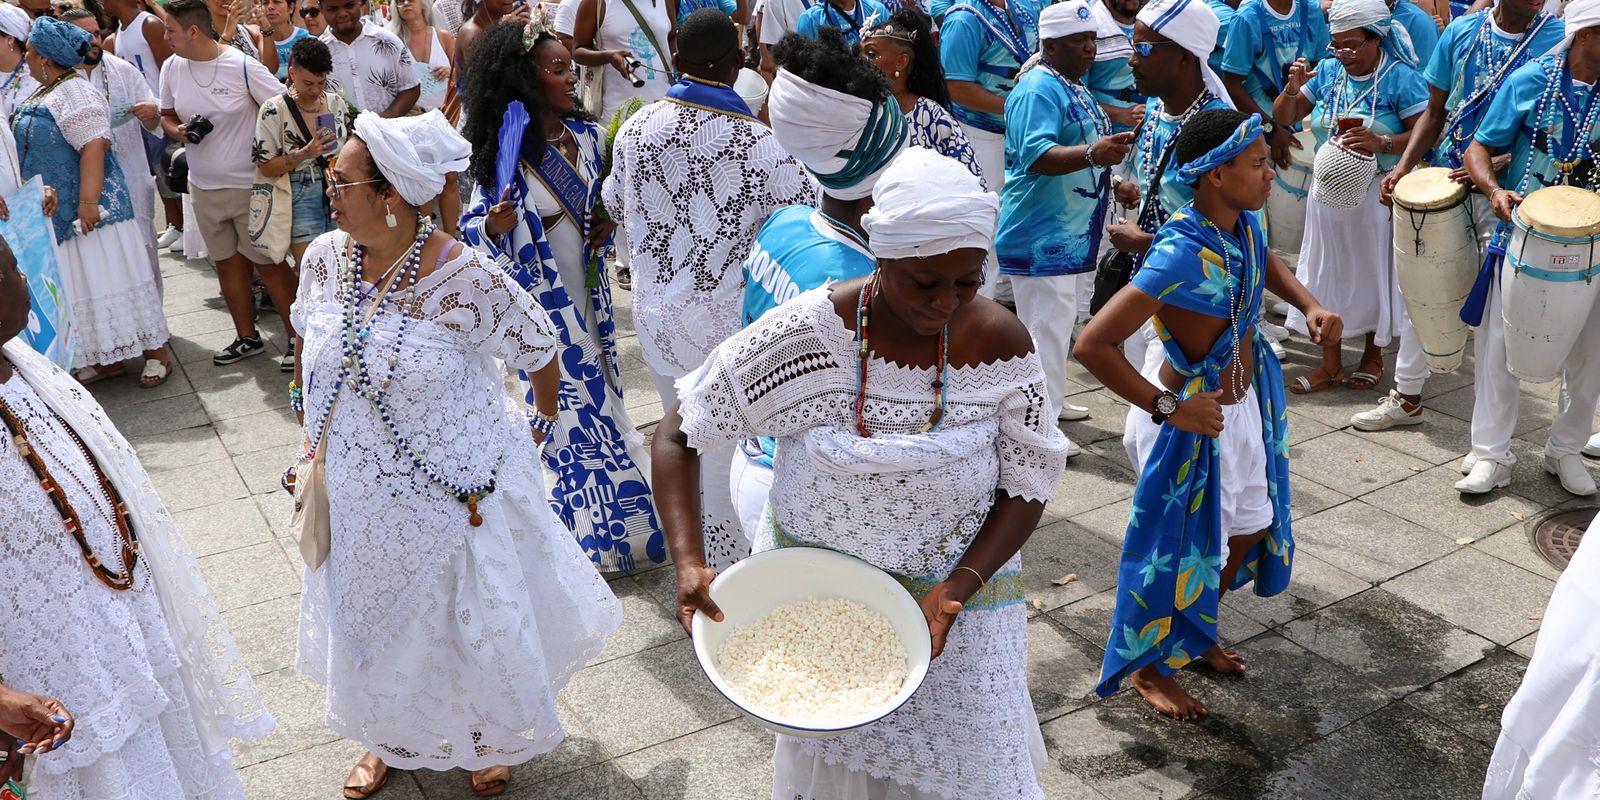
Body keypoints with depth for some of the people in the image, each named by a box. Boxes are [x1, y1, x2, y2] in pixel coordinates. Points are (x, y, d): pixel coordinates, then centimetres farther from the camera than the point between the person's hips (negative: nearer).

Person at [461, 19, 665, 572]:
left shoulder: (586, 134, 2)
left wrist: (609, 222, -4)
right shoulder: (505, 152, -15)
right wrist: (494, 225, -30)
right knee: (575, 403, -2)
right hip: (539, 297, -6)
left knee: (597, 389, 16)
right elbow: (473, 226, -9)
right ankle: (599, 530, 14)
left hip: (588, 287, 6)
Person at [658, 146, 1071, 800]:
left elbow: (1027, 487, -7)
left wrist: (959, 587, -22)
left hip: (956, 596, 1)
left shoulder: (1001, 342, -17)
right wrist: (689, 563, -27)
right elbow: (678, 434, -14)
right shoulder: (804, 335, -23)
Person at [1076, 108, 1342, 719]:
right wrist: (1169, 409, -33)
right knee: (1183, 547, 7)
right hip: (1196, 415, -9)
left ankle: (1195, 634, 47)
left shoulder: (1242, 221, -7)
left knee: (1251, 527, 22)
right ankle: (1149, 668, 33)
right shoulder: (1182, 255, -34)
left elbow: (1265, 262, 19)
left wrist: (1308, 304, 0)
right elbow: (1093, 345, -38)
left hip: (1247, 399, 9)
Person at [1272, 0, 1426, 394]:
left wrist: (1382, 143, -30)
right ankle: (1330, 364, 18)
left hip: (1378, 195, -4)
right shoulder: (1327, 71, 3)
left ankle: (1373, 354, 28)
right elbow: (1284, 118, 6)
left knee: (1374, 271, 8)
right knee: (1327, 272, 7)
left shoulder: (1401, 77, -11)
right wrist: (1292, 89, -13)